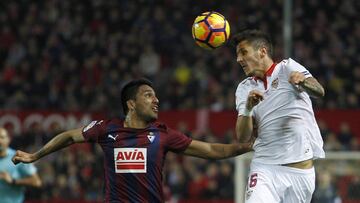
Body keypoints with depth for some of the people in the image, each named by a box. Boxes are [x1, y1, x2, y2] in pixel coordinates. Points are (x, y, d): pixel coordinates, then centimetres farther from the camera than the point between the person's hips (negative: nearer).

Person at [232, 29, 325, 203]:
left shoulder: (287, 68, 2)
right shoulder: (245, 89, 13)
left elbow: (319, 91, -16)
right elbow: (242, 137, 3)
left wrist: (302, 81, -38)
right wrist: (248, 108, -16)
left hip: (302, 171, -2)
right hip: (266, 168, 2)